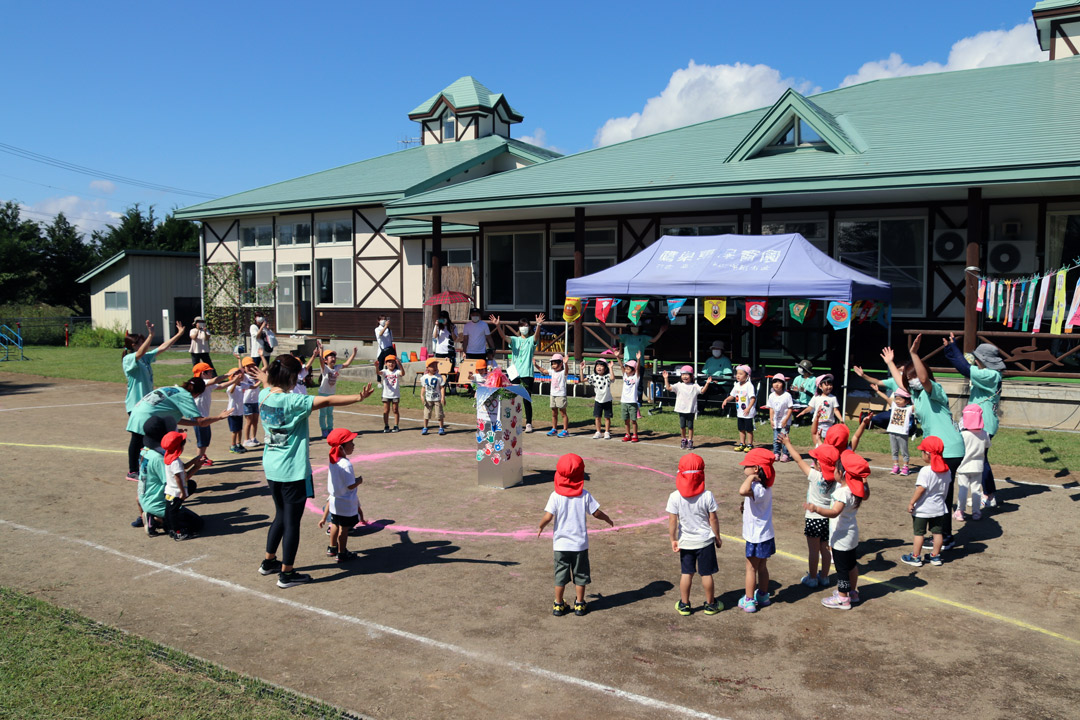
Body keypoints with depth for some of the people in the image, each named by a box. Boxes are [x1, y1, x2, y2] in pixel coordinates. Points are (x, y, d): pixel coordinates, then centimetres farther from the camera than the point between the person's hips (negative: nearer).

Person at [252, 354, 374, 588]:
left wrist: (264, 380, 50)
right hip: (293, 471, -8)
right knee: (292, 521, 3)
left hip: (272, 469, 8)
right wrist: (358, 397, -32)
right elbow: (326, 401, -30)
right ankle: (286, 574, 12)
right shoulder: (292, 401, -22)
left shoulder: (264, 396, 2)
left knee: (281, 516, 24)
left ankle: (268, 561, 36)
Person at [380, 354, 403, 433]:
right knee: (386, 411, 6)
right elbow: (379, 372, -22)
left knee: (395, 410, 6)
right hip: (386, 395, 1)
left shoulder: (397, 372, -5)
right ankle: (386, 426, 15)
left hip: (395, 395, -1)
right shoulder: (384, 372, -1)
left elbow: (402, 373, -26)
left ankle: (396, 426, 13)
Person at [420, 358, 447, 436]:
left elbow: (442, 387, -6)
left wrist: (443, 397, -12)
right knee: (426, 414, 6)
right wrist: (422, 396, -2)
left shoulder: (439, 377, -7)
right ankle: (425, 428, 18)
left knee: (439, 414, 2)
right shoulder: (425, 377, 1)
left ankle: (441, 428, 14)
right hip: (428, 399, 2)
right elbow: (424, 388, 8)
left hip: (437, 398, -2)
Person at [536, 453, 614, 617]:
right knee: (580, 574, 15)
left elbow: (548, 517, -16)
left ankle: (558, 605, 20)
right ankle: (579, 604, 23)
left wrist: (540, 527, 5)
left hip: (560, 543, 0)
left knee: (560, 575, 12)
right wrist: (607, 519, 17)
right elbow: (596, 513, -4)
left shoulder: (556, 495, -12)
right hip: (580, 543, 0)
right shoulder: (584, 495, -9)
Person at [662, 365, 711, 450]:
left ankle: (690, 440, 15)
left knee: (690, 426, 5)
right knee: (682, 426, 8)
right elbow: (668, 388, -5)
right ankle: (684, 439, 24)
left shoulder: (694, 386, 0)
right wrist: (666, 379, -11)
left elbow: (702, 390, -10)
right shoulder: (679, 385, 1)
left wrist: (707, 383, -23)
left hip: (691, 410, -1)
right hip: (681, 409, 1)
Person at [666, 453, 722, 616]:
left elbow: (672, 521, -11)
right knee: (706, 573, 12)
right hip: (705, 541, -1)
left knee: (686, 573, 14)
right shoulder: (707, 495, -15)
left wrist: (673, 540, 1)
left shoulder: (675, 497, -15)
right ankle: (710, 604, 26)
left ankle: (684, 605, 24)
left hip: (685, 542, 1)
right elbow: (713, 519, -8)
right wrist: (717, 537, 6)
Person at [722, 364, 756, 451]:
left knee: (749, 429, 3)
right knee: (741, 429, 14)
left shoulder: (749, 385, -17)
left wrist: (748, 408, -33)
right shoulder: (737, 385, 6)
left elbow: (753, 398, -22)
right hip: (739, 412, 7)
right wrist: (726, 400, -2)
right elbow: (732, 395, 17)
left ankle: (749, 445, 13)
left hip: (748, 413, -7)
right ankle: (742, 444, 24)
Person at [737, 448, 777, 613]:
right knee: (762, 566, 21)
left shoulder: (758, 489, -28)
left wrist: (751, 477, -36)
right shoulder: (764, 486, 3)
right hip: (765, 535, 9)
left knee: (751, 568, 5)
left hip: (756, 537, -9)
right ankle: (763, 596, 33)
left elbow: (743, 491, -50)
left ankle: (749, 601, 15)